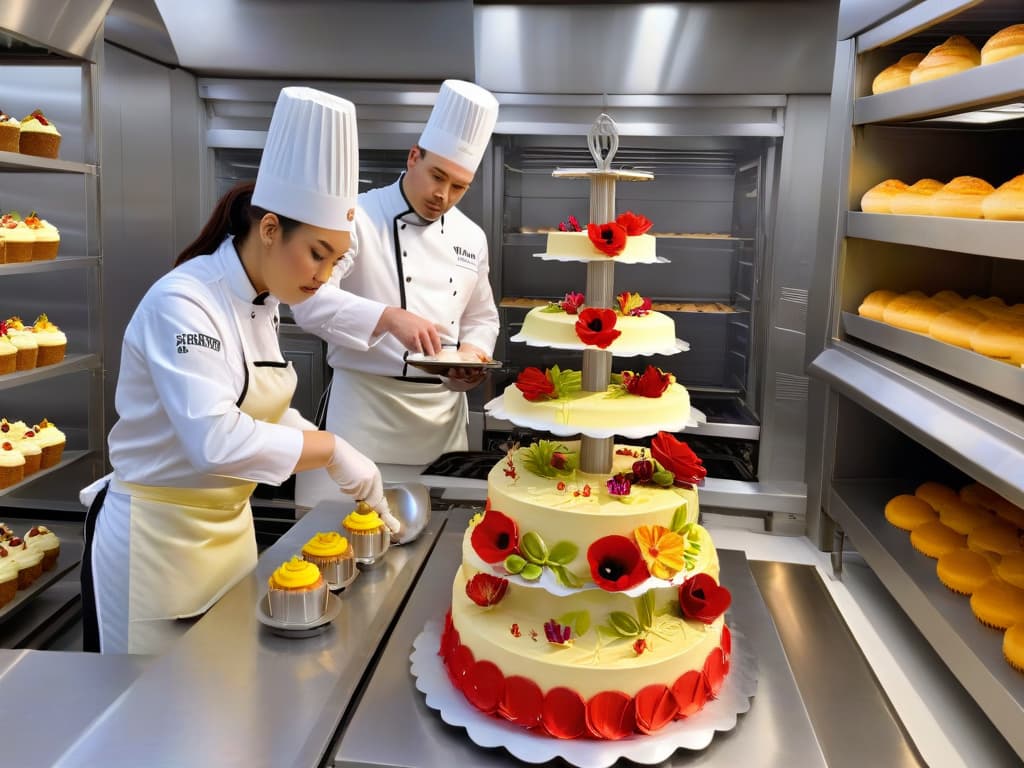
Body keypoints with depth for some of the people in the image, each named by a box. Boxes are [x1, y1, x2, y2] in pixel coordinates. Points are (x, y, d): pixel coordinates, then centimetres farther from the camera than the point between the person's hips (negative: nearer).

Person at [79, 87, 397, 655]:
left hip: (229, 525, 8)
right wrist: (331, 448, -25)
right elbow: (218, 440, -33)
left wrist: (347, 464, 0)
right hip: (155, 538, -8)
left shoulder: (260, 303, 4)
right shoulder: (181, 303, -23)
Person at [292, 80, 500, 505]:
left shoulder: (470, 237, 9)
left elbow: (482, 318, 18)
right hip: (367, 404, -5)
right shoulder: (358, 217, -8)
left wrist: (474, 356, -4)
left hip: (444, 408, 5)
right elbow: (311, 300, -20)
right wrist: (389, 317, -33)